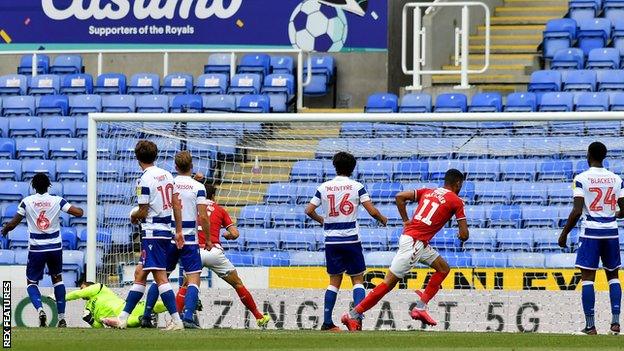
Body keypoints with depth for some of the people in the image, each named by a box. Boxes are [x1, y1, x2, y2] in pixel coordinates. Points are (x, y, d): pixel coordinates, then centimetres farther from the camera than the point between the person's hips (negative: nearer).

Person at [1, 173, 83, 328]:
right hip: (55, 247, 2)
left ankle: (40, 309, -19)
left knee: (31, 282, 11)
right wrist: (80, 209, 17)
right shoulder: (57, 201, -5)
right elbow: (79, 212, -8)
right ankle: (62, 318, 14)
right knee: (57, 278, 21)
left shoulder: (27, 202, -7)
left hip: (36, 248, -2)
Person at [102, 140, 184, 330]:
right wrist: (179, 231, 19)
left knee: (160, 277, -10)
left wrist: (134, 217, 10)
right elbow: (176, 205, 13)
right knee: (139, 274, 12)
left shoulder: (145, 180, -14)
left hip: (152, 232, -9)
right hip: (166, 229, 9)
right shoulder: (166, 175, 10)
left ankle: (176, 320, -15)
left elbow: (143, 212, -12)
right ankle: (122, 318, 16)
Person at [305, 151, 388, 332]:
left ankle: (327, 322, 7)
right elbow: (372, 211, -7)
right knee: (358, 280, 6)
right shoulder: (357, 187, -3)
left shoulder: (324, 187, 4)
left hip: (331, 241, 2)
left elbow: (309, 210, 4)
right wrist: (383, 219, 14)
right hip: (351, 240, -2)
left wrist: (321, 220, 24)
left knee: (334, 281, 11)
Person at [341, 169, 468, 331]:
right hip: (414, 243, -8)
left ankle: (420, 307, 11)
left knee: (443, 269, 18)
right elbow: (464, 235, -4)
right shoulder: (456, 201, -2)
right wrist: (462, 235, 19)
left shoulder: (428, 192, 16)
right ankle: (353, 315, -7)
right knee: (389, 282, -7)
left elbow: (400, 196, 7)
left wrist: (406, 220, 11)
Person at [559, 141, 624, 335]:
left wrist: (564, 234, -4)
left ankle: (590, 325, -3)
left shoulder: (581, 179, -7)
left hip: (590, 232, -3)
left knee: (587, 277, 0)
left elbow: (577, 211, -13)